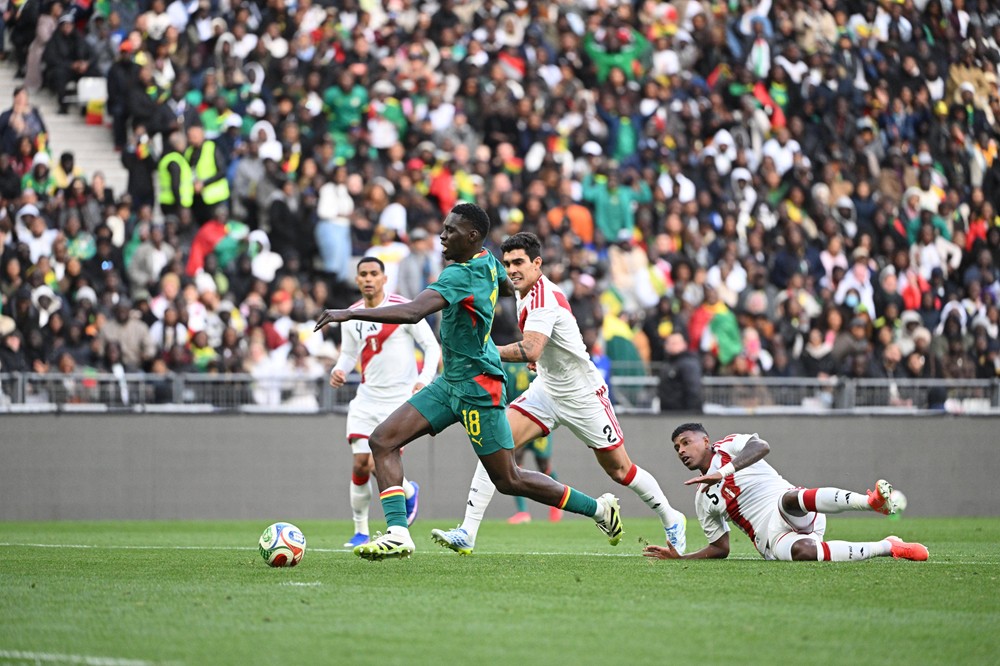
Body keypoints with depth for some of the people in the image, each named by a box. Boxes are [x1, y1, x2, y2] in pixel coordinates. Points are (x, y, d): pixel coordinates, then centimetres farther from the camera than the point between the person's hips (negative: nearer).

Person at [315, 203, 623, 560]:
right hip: (450, 382, 10)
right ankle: (398, 534, -11)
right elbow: (508, 288, 26)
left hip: (478, 386, -10)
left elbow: (413, 312, -37)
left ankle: (598, 507, 16)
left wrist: (351, 313, -38)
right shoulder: (487, 262, 3)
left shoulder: (460, 276, -24)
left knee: (508, 481, 0)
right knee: (383, 440, -4)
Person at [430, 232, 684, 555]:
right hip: (547, 389, 8)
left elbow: (531, 350, -42)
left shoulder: (543, 297, -25)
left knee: (619, 469, 5)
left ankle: (671, 519, 30)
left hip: (584, 394, -8)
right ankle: (467, 533, -18)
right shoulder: (525, 294, 3)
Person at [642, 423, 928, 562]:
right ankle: (888, 547, -31)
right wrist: (679, 558, 15)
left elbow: (761, 446, -12)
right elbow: (720, 548, 27)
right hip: (771, 539, 3)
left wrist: (723, 473, -23)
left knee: (789, 499, -40)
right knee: (802, 551, -35)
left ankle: (873, 500, -59)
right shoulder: (703, 501, 25)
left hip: (796, 513, -3)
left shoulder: (727, 447, 11)